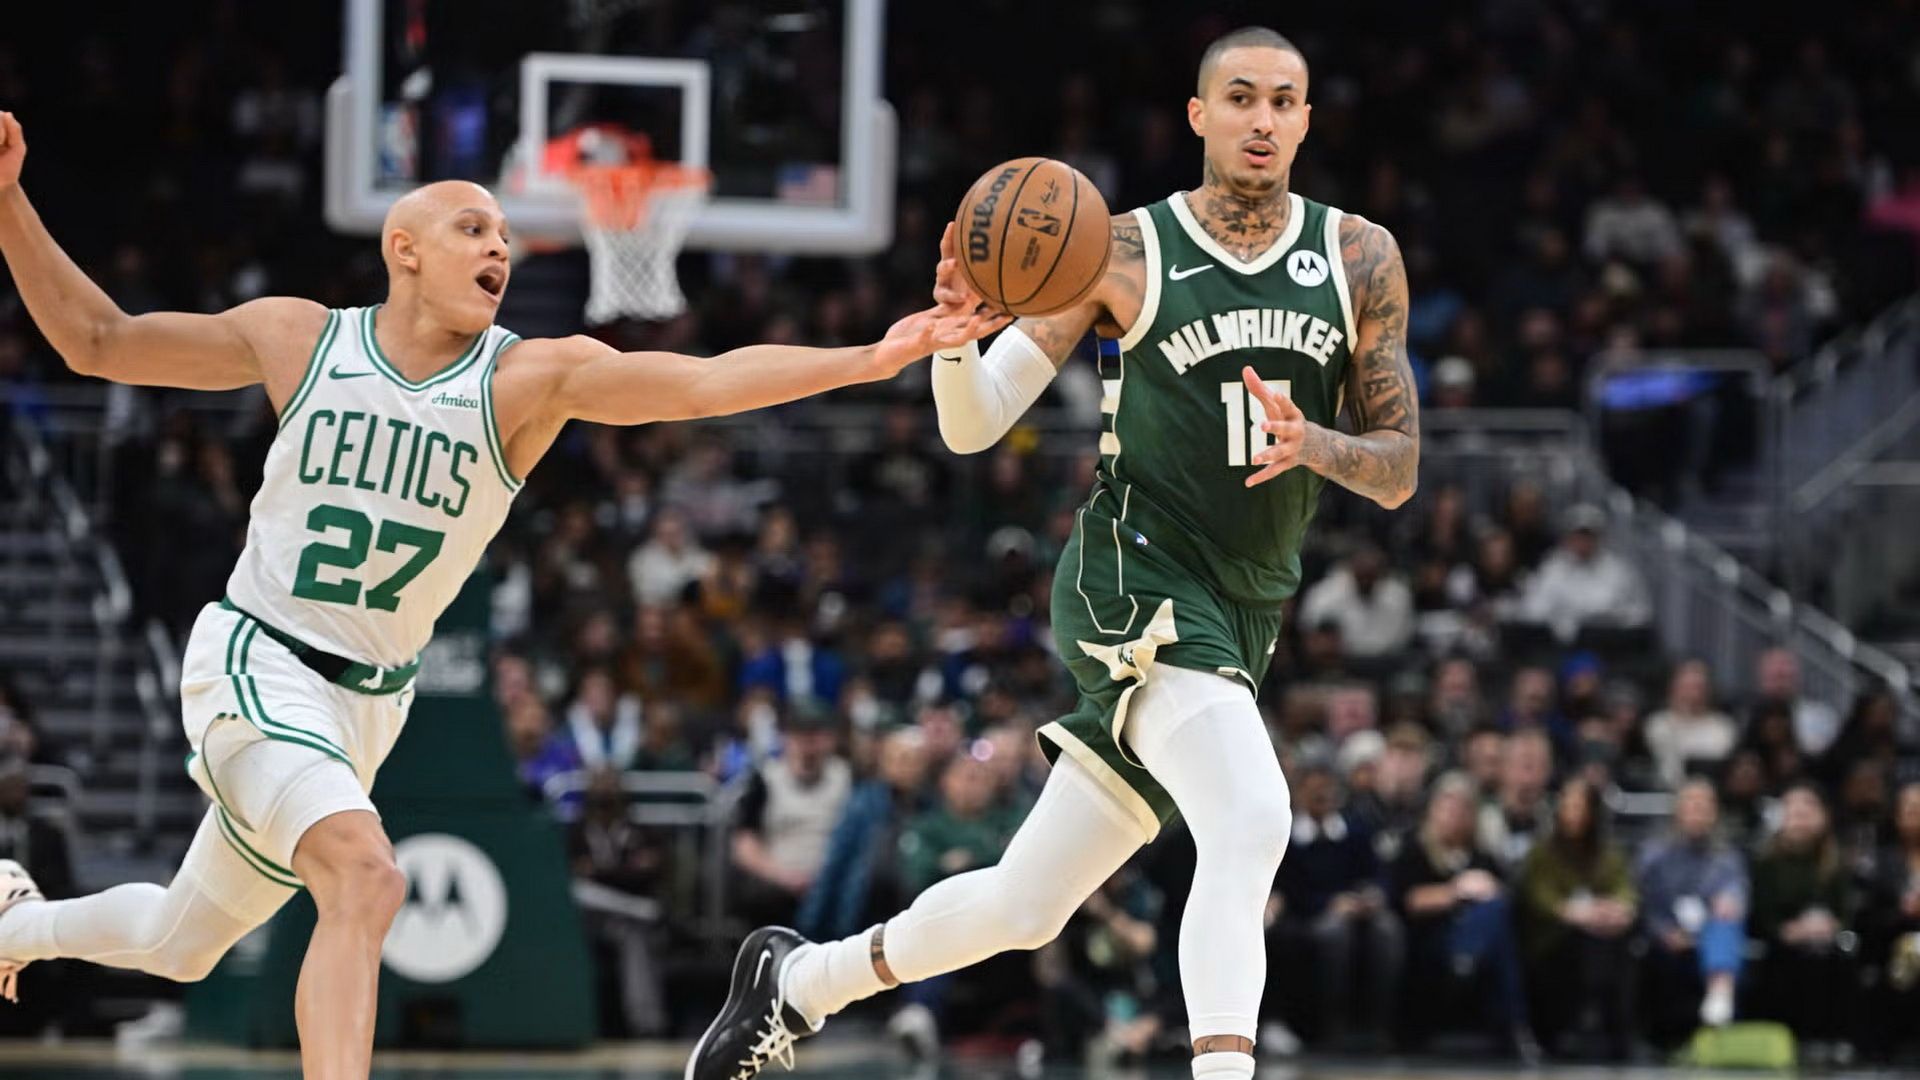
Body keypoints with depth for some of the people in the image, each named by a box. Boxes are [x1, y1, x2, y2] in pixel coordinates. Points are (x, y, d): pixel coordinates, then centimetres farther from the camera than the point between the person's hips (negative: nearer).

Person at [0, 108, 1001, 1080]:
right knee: (364, 876, -30)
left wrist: (867, 360, -36)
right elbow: (95, 341, 2)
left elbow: (706, 381, -23)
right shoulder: (299, 339, -6)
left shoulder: (530, 376, -8)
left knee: (176, 946, 18)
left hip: (369, 702, 4)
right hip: (253, 663, -4)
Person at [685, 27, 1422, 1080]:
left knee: (1024, 906, 10)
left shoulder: (1360, 259, 4)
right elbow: (972, 426, -3)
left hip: (1242, 616, 5)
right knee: (1250, 819, -30)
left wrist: (1313, 444, -17)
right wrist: (956, 329, -24)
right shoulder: (1127, 252, -5)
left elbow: (1398, 470, 5)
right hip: (1136, 580, -5)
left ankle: (797, 981, 31)